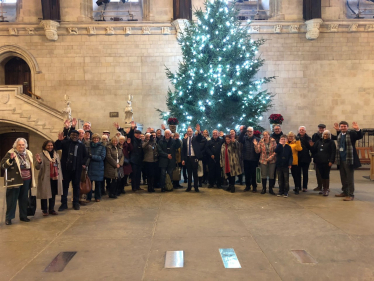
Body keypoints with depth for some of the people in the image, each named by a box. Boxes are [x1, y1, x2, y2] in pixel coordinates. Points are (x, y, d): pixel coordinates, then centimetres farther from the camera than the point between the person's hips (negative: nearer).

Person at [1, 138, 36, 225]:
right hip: (15, 180, -5)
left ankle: (23, 216, 24)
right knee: (12, 199, 1)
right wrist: (11, 159, -29)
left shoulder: (28, 153, 11)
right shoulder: (10, 153, -6)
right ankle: (8, 218, 13)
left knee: (24, 199, 13)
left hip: (26, 180, 5)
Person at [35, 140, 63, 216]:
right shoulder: (42, 155, -7)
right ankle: (44, 210, 17)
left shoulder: (56, 155, 10)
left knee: (53, 194, 11)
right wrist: (39, 162, -36)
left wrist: (60, 176, 13)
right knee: (45, 194, 3)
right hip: (45, 179, -5)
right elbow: (38, 167, -15)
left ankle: (51, 209, 23)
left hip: (55, 178, 5)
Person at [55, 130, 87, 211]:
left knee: (76, 186, 9)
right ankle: (64, 203, 15)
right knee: (64, 185, 5)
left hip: (77, 169, 1)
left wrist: (83, 163, 0)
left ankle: (76, 203, 20)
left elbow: (85, 155, 13)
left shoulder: (81, 145, 5)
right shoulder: (65, 142, 2)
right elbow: (57, 147, -11)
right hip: (66, 168, -1)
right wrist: (59, 140, -27)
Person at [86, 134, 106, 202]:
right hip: (90, 167, 1)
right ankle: (88, 197, 14)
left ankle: (97, 197, 20)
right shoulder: (89, 146, 5)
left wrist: (92, 156, -13)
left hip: (98, 168, -1)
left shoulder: (102, 147, 1)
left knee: (98, 183, 6)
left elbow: (102, 157, -8)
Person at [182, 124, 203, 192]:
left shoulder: (196, 138, 4)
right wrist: (183, 159, 2)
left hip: (194, 158, -2)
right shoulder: (184, 140, 8)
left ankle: (196, 187, 11)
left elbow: (200, 138, -18)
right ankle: (189, 187, 16)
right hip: (187, 158, 2)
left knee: (195, 173, 3)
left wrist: (199, 131, -37)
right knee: (189, 173, 9)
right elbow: (183, 150, 8)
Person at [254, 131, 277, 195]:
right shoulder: (261, 142, 1)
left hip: (272, 160, 0)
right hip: (263, 160, 1)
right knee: (263, 175, 6)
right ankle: (264, 188, 20)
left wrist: (272, 156, -16)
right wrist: (256, 145, -18)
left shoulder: (273, 141, -2)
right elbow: (258, 151, -3)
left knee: (271, 175, 6)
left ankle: (270, 189, 18)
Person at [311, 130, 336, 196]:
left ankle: (327, 189, 5)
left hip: (327, 162, -4)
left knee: (326, 175, -4)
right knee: (322, 175, 9)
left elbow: (333, 152, -7)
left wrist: (331, 161, -14)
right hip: (319, 161, 4)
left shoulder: (331, 142, 1)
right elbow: (314, 150, 15)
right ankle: (324, 188, 19)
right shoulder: (319, 141, 14)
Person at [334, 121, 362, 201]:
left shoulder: (351, 133, -9)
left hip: (349, 160, -7)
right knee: (343, 177, 17)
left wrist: (357, 129, -42)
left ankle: (351, 195, 3)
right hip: (341, 160, 7)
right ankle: (345, 192, 29)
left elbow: (360, 136, -26)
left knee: (350, 178, -2)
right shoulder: (339, 135, 12)